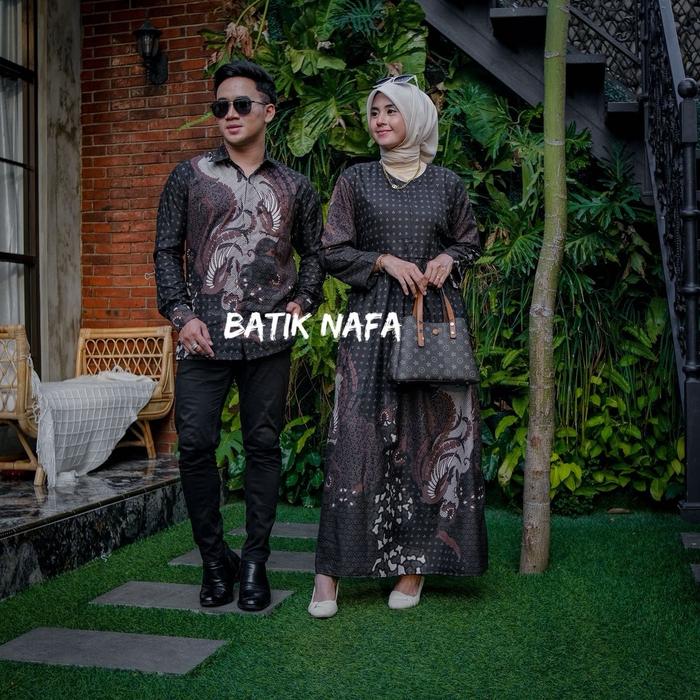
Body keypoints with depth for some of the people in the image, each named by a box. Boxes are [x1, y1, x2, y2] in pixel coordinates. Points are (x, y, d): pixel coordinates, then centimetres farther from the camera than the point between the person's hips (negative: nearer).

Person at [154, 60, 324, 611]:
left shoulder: (294, 187, 13)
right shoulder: (189, 176, 10)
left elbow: (313, 253, 19)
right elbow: (167, 250, 7)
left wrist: (303, 301, 2)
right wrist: (181, 314, -5)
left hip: (269, 338, 1)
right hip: (205, 335, 0)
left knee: (264, 446, 5)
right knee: (195, 444, -4)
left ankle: (255, 563, 17)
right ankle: (215, 560, 14)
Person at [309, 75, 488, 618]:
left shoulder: (447, 184, 10)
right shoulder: (355, 181, 8)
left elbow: (470, 244, 19)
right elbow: (332, 252, 5)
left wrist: (447, 259, -2)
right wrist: (385, 259, -9)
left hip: (436, 315, 2)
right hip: (373, 316, -1)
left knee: (432, 436, 1)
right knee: (358, 433, -7)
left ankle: (415, 561, 11)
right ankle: (331, 568, -2)